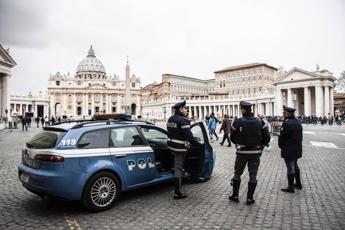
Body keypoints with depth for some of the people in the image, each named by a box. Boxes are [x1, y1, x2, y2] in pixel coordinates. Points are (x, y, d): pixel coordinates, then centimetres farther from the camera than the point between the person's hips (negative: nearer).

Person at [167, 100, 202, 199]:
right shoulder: (183, 120, -19)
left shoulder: (170, 119, 8)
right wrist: (198, 144, -17)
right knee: (179, 168, -3)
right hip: (179, 147, -9)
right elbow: (188, 136, -24)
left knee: (177, 166, 29)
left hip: (171, 144, 9)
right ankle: (177, 193, 4)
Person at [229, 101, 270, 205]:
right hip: (255, 153, 2)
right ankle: (250, 198, 16)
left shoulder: (238, 122, -11)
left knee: (237, 174, 13)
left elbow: (232, 138, -2)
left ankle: (235, 196, 22)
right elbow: (267, 138, -2)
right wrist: (260, 146, 12)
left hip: (242, 152, -1)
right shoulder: (260, 122, -5)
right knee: (253, 175, 10)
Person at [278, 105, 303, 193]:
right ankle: (298, 184, 34)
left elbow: (282, 136, -18)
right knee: (295, 166, 22)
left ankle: (291, 187, 10)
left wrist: (280, 146, -2)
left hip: (288, 150, -9)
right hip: (297, 149, 9)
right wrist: (297, 144, 15)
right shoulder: (298, 122, 7)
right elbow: (300, 136, 11)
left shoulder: (287, 123, -21)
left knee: (290, 168, 0)